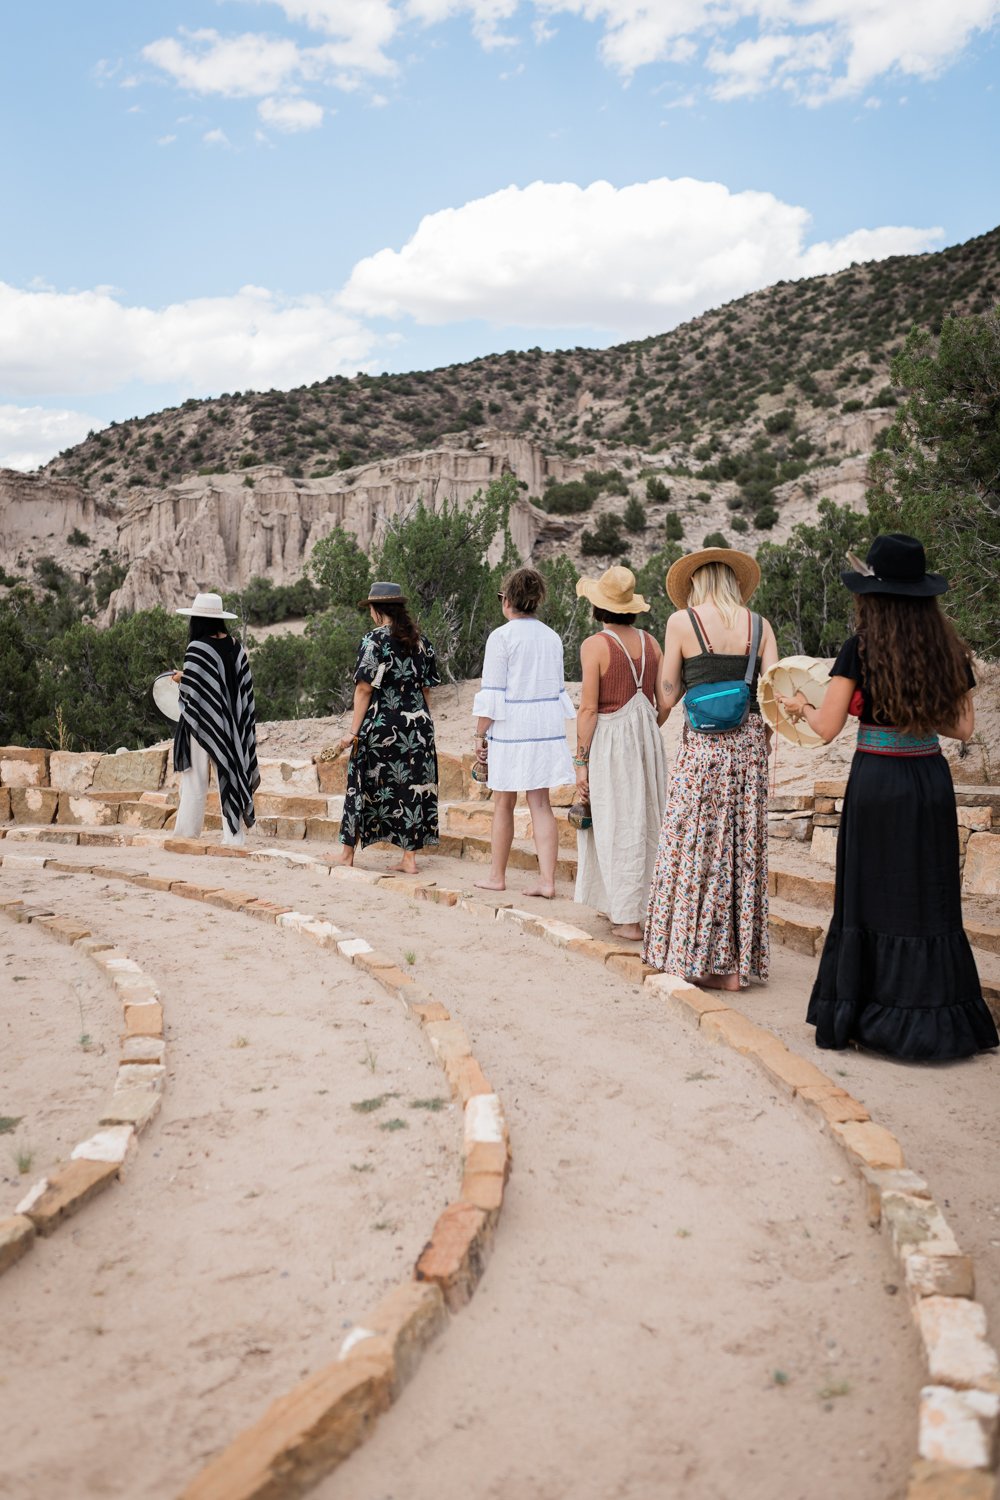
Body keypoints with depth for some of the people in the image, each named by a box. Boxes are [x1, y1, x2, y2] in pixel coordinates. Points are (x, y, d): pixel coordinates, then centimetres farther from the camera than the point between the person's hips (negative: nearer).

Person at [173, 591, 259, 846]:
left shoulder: (197, 648, -14)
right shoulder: (235, 646, 2)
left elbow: (191, 689, -16)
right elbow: (245, 685, 6)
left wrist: (180, 678, 5)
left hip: (202, 723, -5)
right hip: (230, 725, 5)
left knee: (195, 778, 5)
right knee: (230, 774, 6)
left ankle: (187, 831, 12)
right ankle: (234, 836, 5)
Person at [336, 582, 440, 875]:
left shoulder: (374, 640, -10)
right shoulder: (421, 641, 7)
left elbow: (364, 689, -12)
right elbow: (426, 689, 10)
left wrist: (354, 731, -10)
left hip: (381, 724, -4)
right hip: (418, 724, 5)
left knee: (365, 785, 8)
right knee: (414, 787, 6)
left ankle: (348, 853, 19)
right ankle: (410, 858, 7)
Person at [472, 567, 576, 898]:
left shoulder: (501, 637, -9)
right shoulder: (552, 637, 9)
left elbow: (491, 693, -11)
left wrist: (480, 735, -5)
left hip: (510, 729, -5)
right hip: (547, 728, 5)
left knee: (503, 803, 7)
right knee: (540, 803, 6)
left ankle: (497, 876, 18)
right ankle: (547, 879, 0)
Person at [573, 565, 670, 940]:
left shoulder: (595, 646, -11)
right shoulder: (650, 643, 5)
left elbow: (588, 708, -13)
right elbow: (664, 702, 7)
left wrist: (581, 761, -8)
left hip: (609, 740, -5)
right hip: (648, 740, 6)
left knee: (617, 827, 1)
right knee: (645, 823, 14)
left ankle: (628, 918, 5)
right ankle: (646, 905, 25)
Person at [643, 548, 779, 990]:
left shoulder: (682, 622, -3)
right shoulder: (759, 625, 6)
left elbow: (668, 697, 0)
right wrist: (760, 745, 14)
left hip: (702, 745, -4)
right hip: (749, 743, 4)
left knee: (697, 849, 5)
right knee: (745, 848, 10)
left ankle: (704, 958, 9)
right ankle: (740, 963, 17)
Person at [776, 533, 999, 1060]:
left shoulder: (861, 648, -8)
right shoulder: (949, 649, 3)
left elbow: (827, 728, -8)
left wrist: (800, 706, 11)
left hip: (876, 780, -3)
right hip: (932, 780, 3)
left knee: (872, 895, 6)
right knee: (928, 898, 9)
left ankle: (863, 1013, 14)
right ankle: (933, 1019, 14)